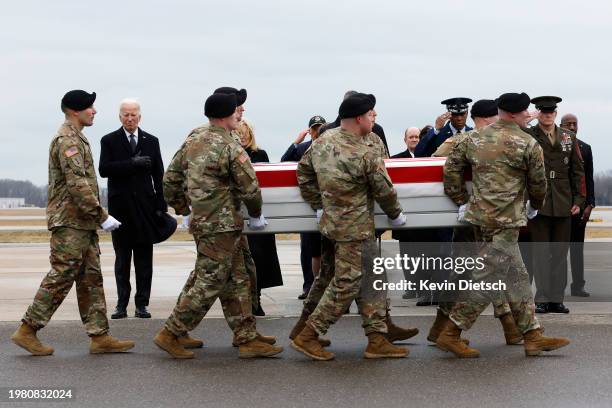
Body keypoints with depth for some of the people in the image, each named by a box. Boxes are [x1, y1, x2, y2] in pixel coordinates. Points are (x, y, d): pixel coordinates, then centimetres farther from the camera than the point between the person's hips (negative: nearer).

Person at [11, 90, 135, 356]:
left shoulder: (76, 138, 18)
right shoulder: (67, 140, -14)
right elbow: (78, 185, -22)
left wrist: (96, 216, 20)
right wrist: (102, 216, -21)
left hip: (83, 223, 10)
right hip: (70, 222, -10)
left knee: (91, 279, 8)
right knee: (61, 278, -6)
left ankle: (99, 337, 10)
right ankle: (27, 331, 1)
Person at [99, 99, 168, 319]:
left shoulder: (151, 141, 10)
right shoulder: (109, 141, 4)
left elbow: (158, 175, 8)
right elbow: (104, 169, -10)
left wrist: (161, 206, 1)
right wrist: (132, 163, -19)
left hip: (145, 206, 1)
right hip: (120, 206, -1)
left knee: (144, 258, 2)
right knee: (122, 258, 3)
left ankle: (142, 303, 6)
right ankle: (122, 304, 7)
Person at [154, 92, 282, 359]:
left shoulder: (193, 139, 7)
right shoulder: (231, 148, -17)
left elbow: (171, 179, 11)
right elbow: (250, 188, -11)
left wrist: (182, 209, 22)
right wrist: (255, 215, 7)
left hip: (201, 221, 9)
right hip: (221, 225, -9)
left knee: (237, 282, 13)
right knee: (209, 284, 0)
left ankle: (247, 339, 17)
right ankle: (170, 335, 6)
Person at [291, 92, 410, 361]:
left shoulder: (323, 141, 2)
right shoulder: (367, 154, -19)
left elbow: (304, 172, 12)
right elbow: (384, 190, -9)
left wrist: (319, 206, 19)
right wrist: (396, 215, 10)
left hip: (332, 222, 9)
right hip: (354, 229, -9)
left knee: (372, 280, 14)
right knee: (346, 284, 0)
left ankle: (377, 340, 17)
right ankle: (308, 336, 4)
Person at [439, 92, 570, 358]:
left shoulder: (474, 139, 8)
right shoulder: (528, 145, -7)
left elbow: (451, 168, 7)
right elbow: (538, 183, 1)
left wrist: (461, 201, 15)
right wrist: (535, 206, 21)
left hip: (479, 214, 8)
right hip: (505, 220, -8)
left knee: (516, 277, 14)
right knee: (488, 280, -3)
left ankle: (533, 336, 18)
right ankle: (450, 334, -2)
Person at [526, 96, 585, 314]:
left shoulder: (569, 137, 12)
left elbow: (577, 170, 13)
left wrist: (578, 199, 6)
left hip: (563, 204, 3)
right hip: (538, 204, -3)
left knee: (560, 253, 6)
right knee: (541, 252, -1)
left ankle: (557, 299, 11)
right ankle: (542, 299, 3)